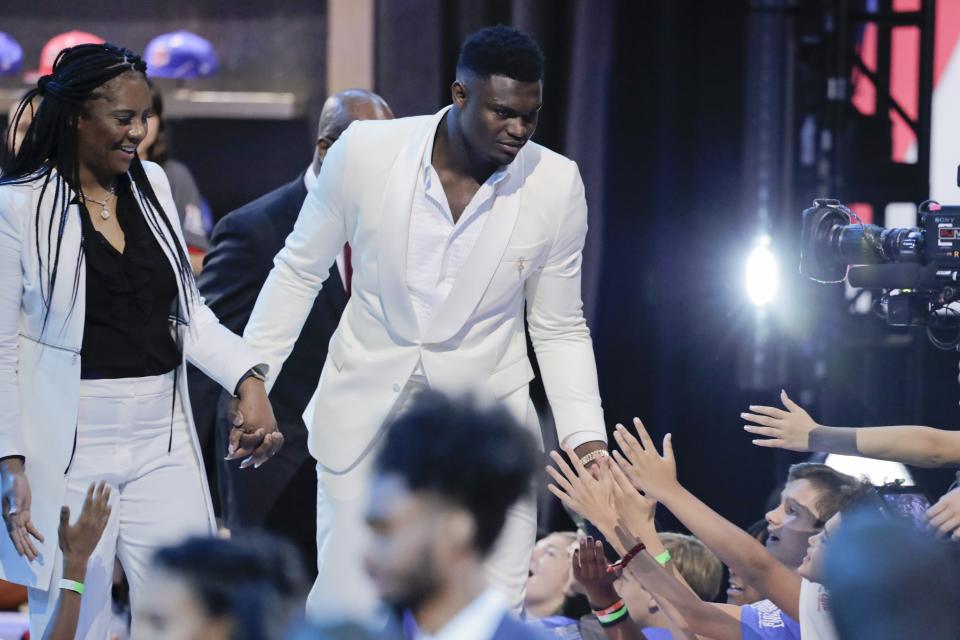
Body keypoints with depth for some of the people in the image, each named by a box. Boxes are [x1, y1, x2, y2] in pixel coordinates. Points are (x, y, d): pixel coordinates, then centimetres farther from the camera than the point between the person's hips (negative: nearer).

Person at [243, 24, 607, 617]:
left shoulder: (556, 185, -9)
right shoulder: (366, 151, -11)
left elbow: (560, 329, 2)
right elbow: (299, 273, 4)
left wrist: (586, 438, -9)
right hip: (366, 415, 0)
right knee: (344, 607, 1)